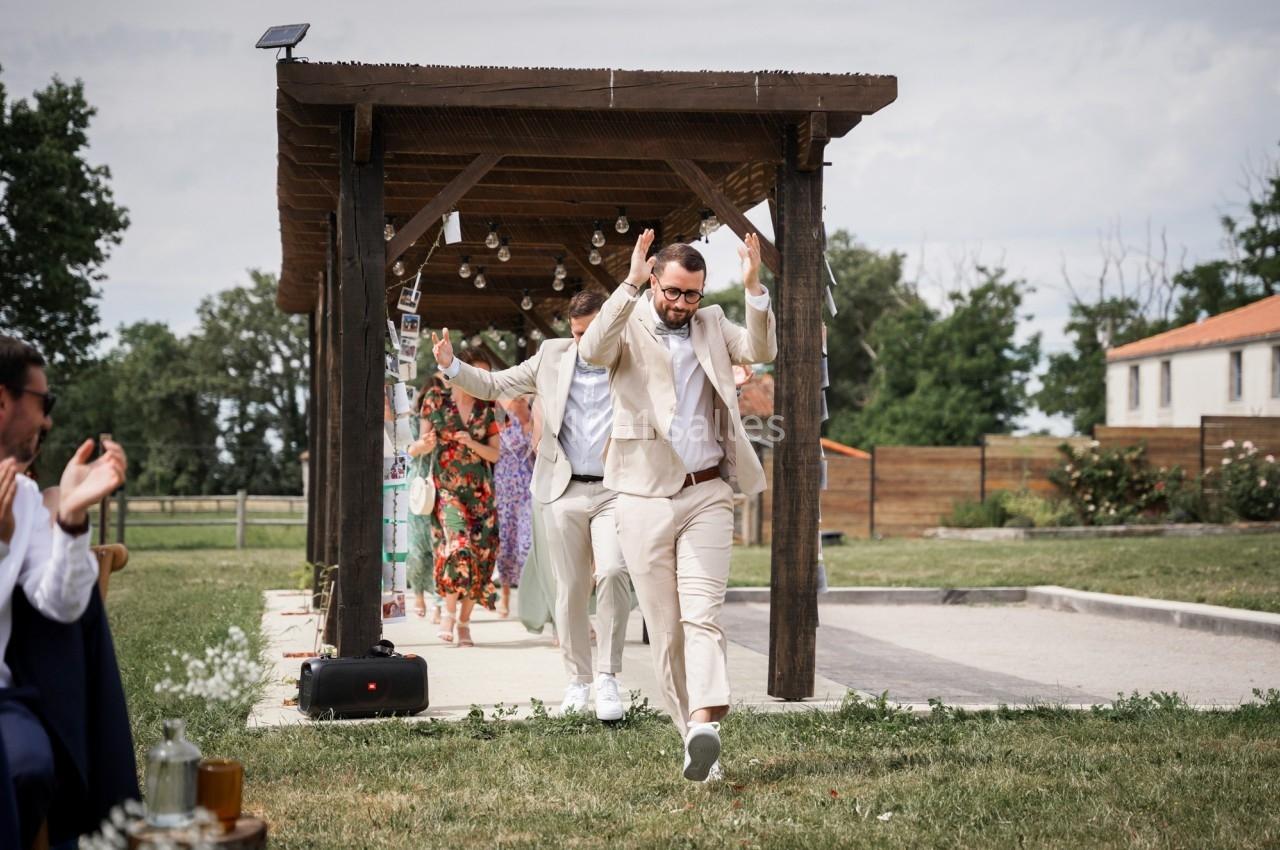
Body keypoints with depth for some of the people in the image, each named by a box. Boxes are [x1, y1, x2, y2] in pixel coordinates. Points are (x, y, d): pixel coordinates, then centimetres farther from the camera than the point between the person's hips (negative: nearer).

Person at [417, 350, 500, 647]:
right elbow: (422, 444, 5)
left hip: (480, 490, 3)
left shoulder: (486, 409, 8)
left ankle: (464, 622, 6)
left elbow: (495, 454, 8)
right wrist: (427, 443, -18)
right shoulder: (436, 399, 1)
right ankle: (449, 611, -4)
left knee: (480, 552, -3)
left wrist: (472, 444, -10)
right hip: (447, 487, -3)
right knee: (458, 545, -22)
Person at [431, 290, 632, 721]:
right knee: (570, 590, 6)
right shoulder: (553, 355, 10)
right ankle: (578, 680, 19)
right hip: (564, 491, 3)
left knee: (613, 572, -21)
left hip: (616, 491, -2)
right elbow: (493, 385, 14)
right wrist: (451, 365, -1)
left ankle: (608, 677, -13)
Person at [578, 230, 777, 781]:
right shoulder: (629, 327, 2)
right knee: (664, 629, 2)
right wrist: (630, 284, -29)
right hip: (644, 497, -1)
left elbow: (762, 351, -3)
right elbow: (592, 351, -20)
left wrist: (753, 288, -17)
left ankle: (705, 724, -28)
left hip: (707, 494, 1)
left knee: (702, 616, -14)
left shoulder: (712, 325, 12)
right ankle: (692, 737, 9)